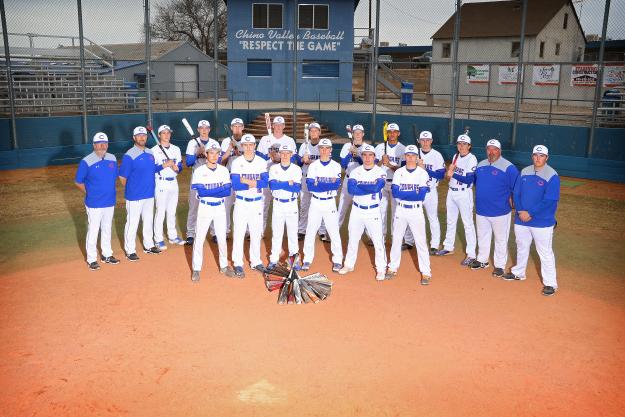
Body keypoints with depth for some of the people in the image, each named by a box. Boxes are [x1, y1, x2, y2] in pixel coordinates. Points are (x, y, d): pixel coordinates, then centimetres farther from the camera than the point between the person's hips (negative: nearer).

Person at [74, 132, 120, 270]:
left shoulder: (112, 159, 2)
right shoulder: (86, 161, -13)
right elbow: (78, 182, -6)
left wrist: (109, 191, 9)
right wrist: (90, 193, -5)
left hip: (110, 202, 5)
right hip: (94, 204, -5)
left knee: (107, 229, 17)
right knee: (93, 231, 3)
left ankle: (107, 255, 30)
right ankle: (91, 259, 14)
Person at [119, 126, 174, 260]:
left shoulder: (150, 153, 7)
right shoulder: (129, 155, -15)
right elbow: (122, 177, -12)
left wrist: (164, 165, 1)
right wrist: (131, 189, -1)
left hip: (149, 194, 7)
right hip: (134, 196, -7)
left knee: (148, 221, 18)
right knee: (132, 223, 1)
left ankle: (148, 246, 33)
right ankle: (130, 250, 12)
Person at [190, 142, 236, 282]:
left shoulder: (224, 170, 2)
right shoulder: (199, 171, -7)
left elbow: (228, 191, -8)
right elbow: (200, 191, -18)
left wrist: (209, 191, -17)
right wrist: (220, 190, -18)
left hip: (220, 208, 3)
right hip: (204, 208, -3)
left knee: (222, 238, 12)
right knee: (199, 239, 0)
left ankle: (224, 266, 25)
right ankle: (196, 269, 10)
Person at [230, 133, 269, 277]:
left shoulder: (262, 162, 1)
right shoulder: (237, 162, -5)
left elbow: (265, 182, -11)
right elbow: (235, 185, -14)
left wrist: (247, 181, -22)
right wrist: (255, 183, -19)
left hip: (257, 202, 2)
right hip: (241, 202, -2)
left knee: (256, 233, 10)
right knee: (238, 233, 0)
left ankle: (255, 261, 23)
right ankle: (238, 264, 9)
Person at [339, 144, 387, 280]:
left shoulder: (381, 172, -6)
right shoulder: (356, 172, 2)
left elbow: (377, 187, -24)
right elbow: (351, 189, -14)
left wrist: (359, 186, -14)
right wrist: (369, 188, -19)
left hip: (373, 211, -3)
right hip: (357, 209, 3)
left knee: (378, 240, -1)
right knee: (352, 238, 15)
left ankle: (381, 268, 12)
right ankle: (349, 264, 30)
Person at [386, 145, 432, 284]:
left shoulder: (423, 173, -6)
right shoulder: (398, 172, 1)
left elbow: (422, 195, -15)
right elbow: (395, 193, -10)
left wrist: (403, 193, -16)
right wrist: (414, 193, -18)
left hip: (416, 211, -3)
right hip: (400, 210, 3)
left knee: (421, 241, 0)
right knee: (396, 240, 12)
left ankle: (426, 272, 9)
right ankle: (393, 267, 27)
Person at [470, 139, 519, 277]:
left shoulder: (508, 167, -13)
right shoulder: (481, 165, 6)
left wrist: (510, 201, -13)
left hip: (500, 212, -6)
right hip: (481, 210, 6)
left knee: (501, 240, 7)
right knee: (482, 237, 20)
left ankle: (500, 265, 19)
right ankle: (482, 261, 36)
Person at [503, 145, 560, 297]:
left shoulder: (552, 175, -12)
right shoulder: (524, 172, 5)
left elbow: (549, 201, -17)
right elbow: (516, 193, 6)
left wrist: (530, 213, -18)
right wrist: (520, 211, -9)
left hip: (542, 222, -6)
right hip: (521, 219, 6)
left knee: (545, 252, -1)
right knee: (521, 248, 21)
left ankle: (550, 283, 8)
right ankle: (518, 273, 40)